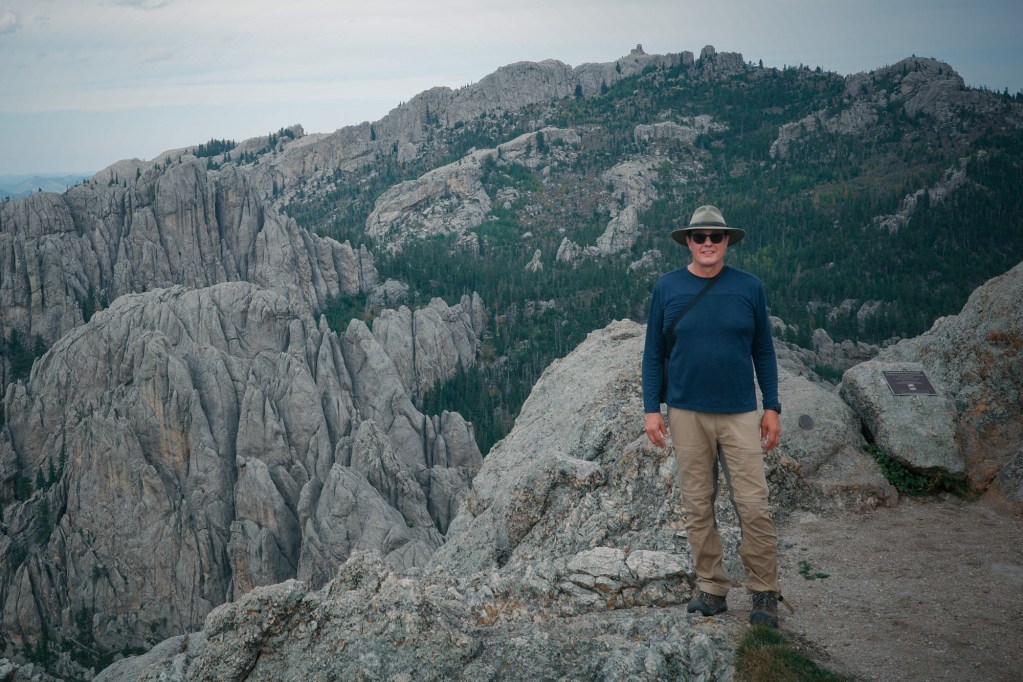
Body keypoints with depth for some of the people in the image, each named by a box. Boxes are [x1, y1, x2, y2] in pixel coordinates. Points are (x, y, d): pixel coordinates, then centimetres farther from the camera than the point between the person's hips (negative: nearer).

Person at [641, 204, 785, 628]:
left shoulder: (748, 287, 3)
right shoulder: (667, 288, 3)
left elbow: (763, 351, 8)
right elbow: (654, 353, 7)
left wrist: (772, 408, 4)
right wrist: (651, 409, 0)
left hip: (739, 414, -1)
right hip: (686, 414, 1)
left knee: (753, 506, -5)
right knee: (698, 506, 5)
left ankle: (764, 593, 8)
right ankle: (711, 589, 17)